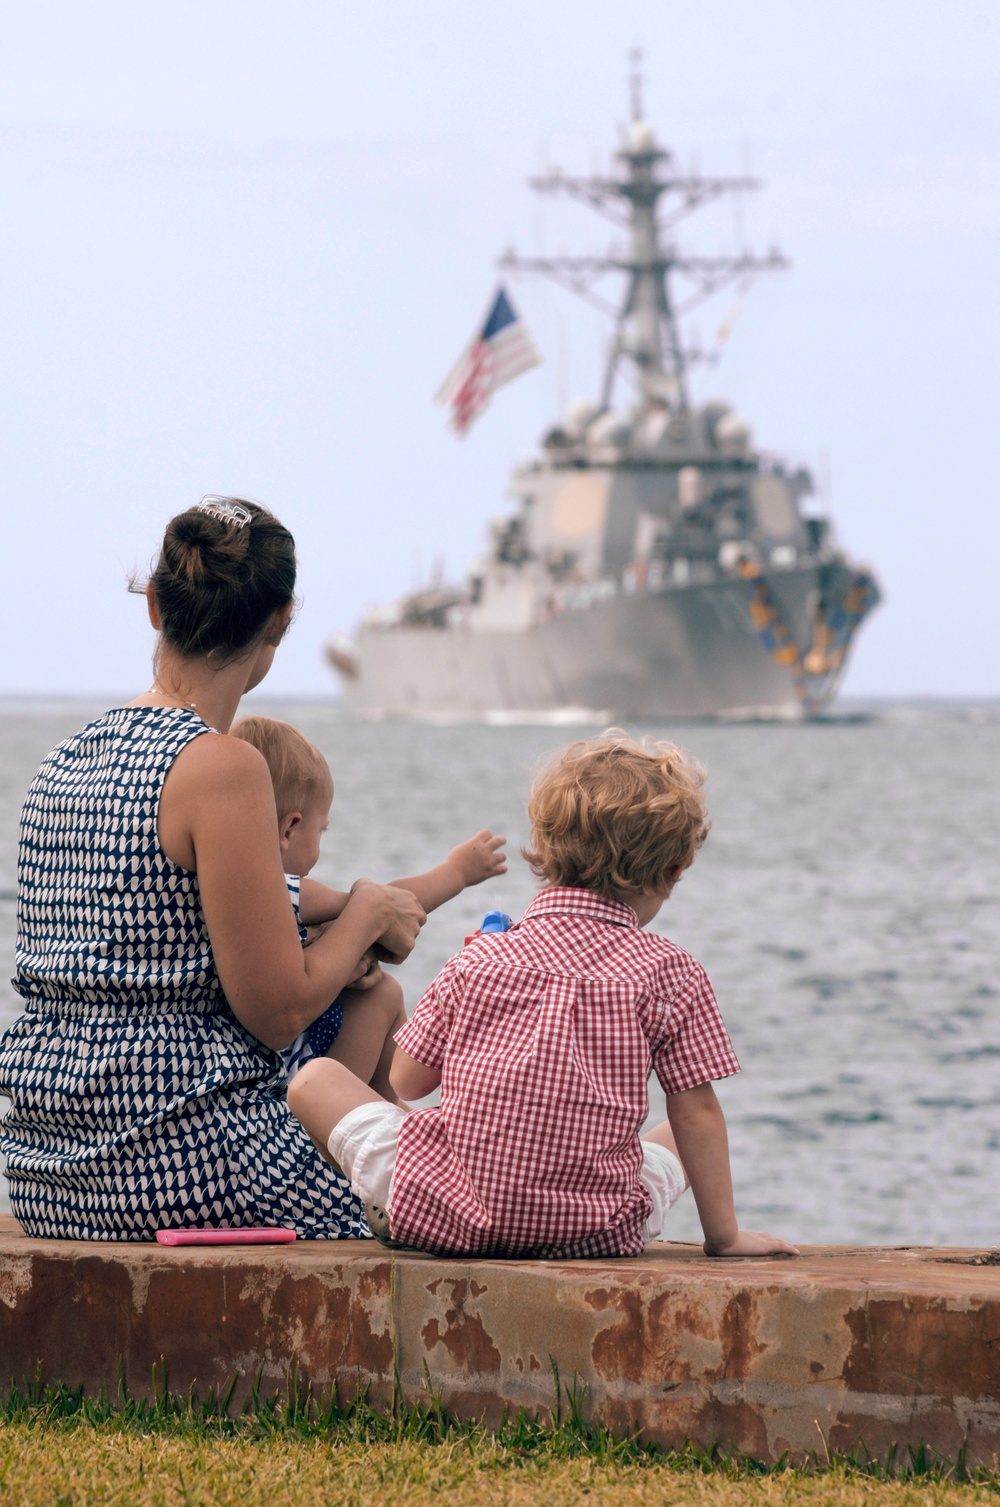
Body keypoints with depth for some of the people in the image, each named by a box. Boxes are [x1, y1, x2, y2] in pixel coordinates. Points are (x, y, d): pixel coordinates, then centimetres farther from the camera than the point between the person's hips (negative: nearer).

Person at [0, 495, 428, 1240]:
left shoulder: (64, 760, 11)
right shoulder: (222, 768, -14)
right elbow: (277, 1012, -13)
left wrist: (336, 953, 23)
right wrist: (368, 914, 4)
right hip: (187, 1167, -8)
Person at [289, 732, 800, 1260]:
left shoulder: (480, 959, 1)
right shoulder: (670, 974, -3)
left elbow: (408, 1080, 9)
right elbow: (697, 1110, -1)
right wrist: (724, 1234, 8)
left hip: (447, 1218, -1)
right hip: (594, 1232, 1)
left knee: (316, 1078, 20)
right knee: (681, 1136, 31)